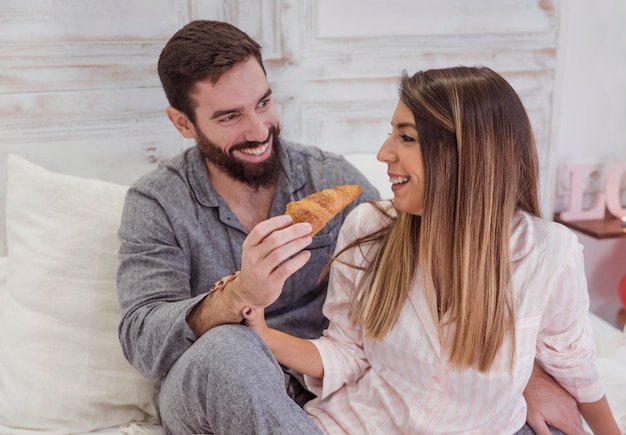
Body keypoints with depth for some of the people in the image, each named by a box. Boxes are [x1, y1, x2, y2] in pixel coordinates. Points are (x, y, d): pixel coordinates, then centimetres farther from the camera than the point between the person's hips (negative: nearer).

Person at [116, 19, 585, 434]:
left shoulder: (331, 179, -2)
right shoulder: (155, 203, -7)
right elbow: (143, 340, -19)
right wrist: (238, 295, -39)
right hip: (205, 396, -1)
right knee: (227, 350, -38)